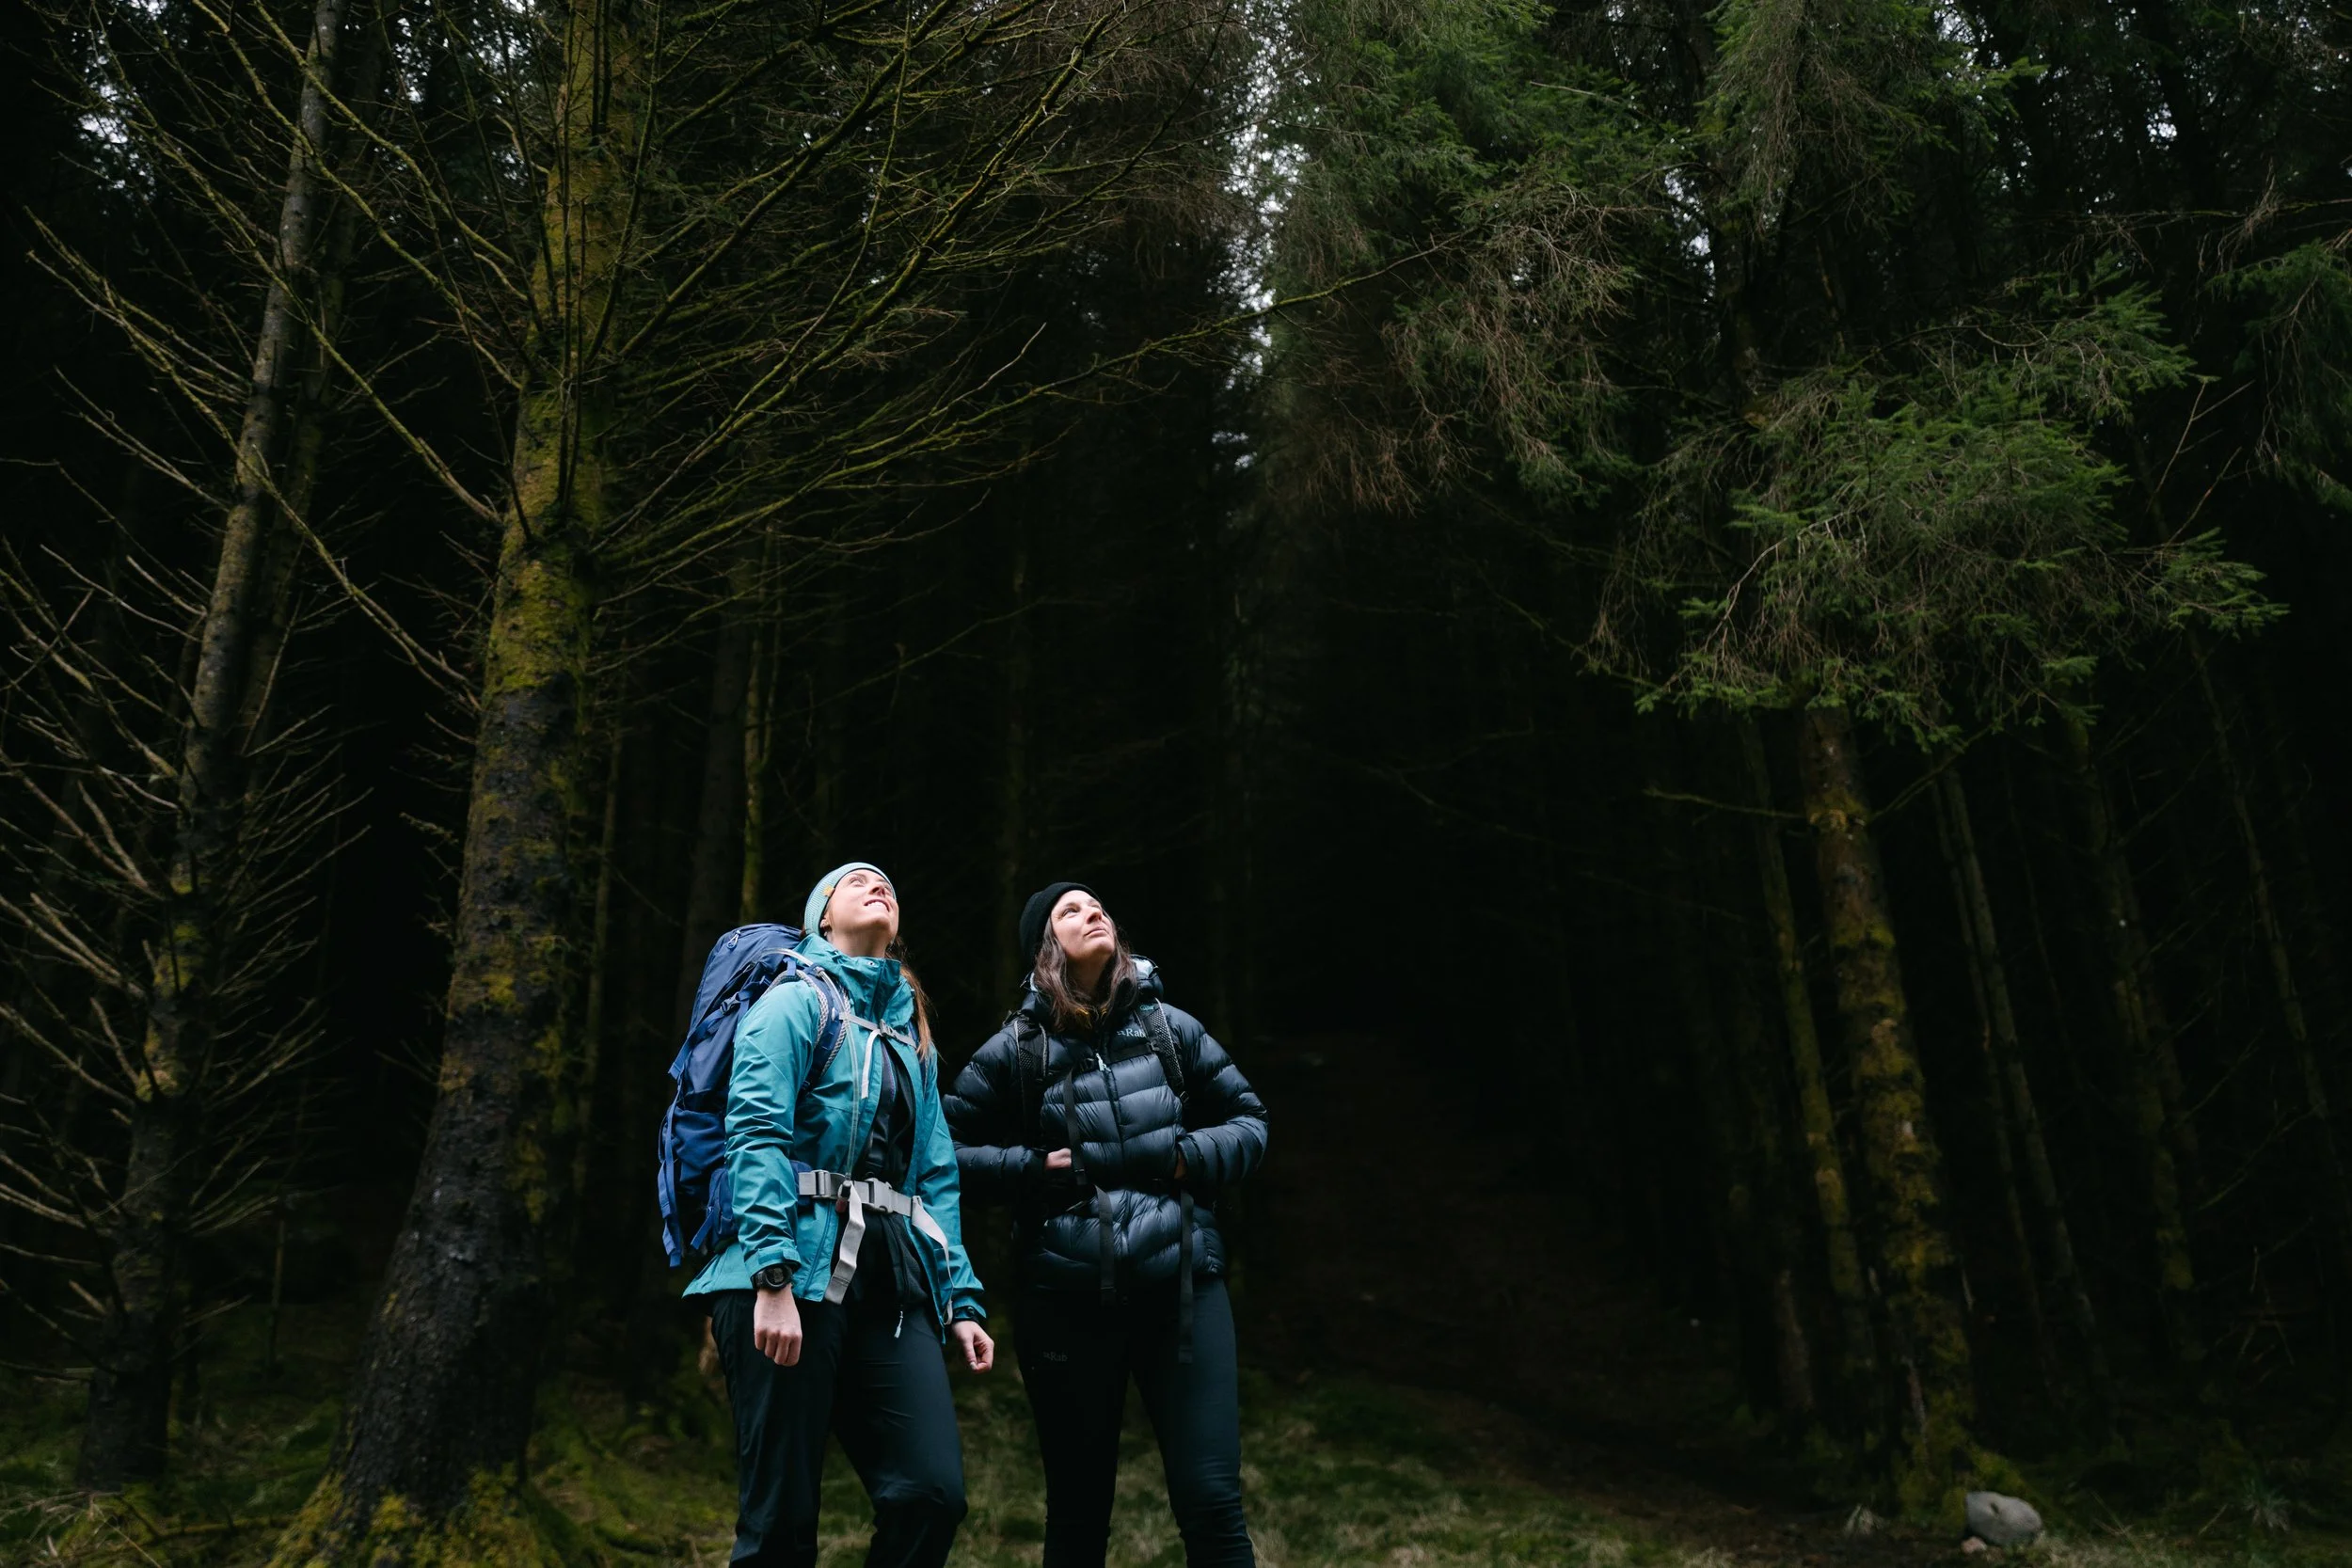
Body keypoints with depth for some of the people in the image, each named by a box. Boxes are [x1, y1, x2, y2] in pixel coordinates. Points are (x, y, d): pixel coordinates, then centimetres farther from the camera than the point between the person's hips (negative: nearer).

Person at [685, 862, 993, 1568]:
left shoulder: (912, 1035, 23)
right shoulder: (796, 1001, 2)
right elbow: (757, 1137, -11)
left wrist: (961, 1298, 10)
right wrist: (773, 1278, -22)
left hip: (890, 1286, 6)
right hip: (796, 1273, -6)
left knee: (934, 1493, -7)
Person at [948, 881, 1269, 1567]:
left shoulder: (1168, 1027, 5)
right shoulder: (1017, 1048, 1)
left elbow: (1248, 1122, 13)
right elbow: (947, 1149, 4)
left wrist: (1185, 1157, -5)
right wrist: (1038, 1169, -8)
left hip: (1181, 1286, 1)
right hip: (1067, 1301, 0)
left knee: (1211, 1503, -5)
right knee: (1078, 1511, 12)